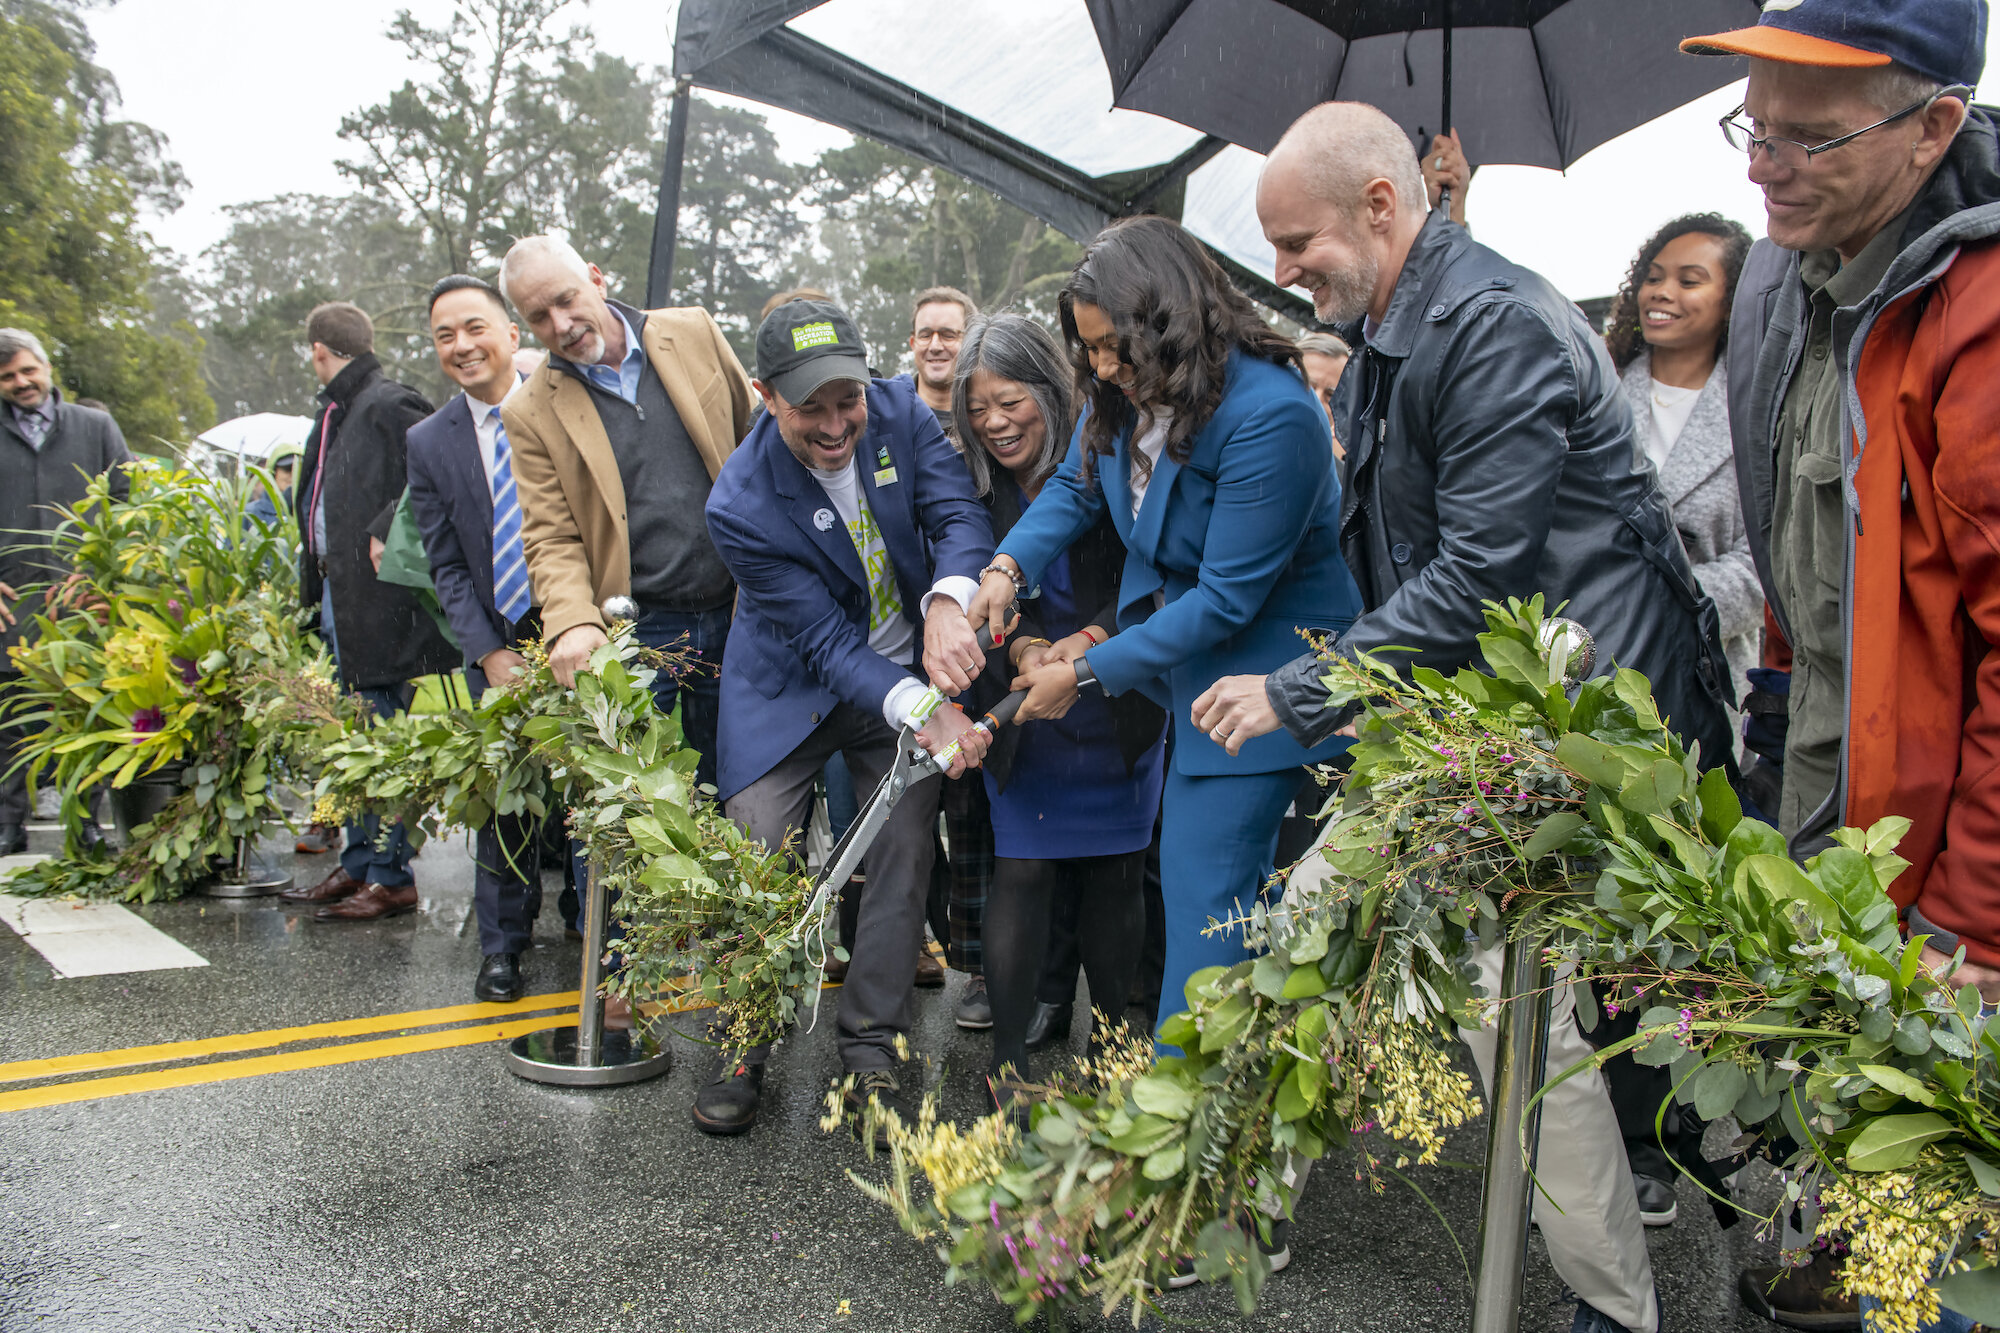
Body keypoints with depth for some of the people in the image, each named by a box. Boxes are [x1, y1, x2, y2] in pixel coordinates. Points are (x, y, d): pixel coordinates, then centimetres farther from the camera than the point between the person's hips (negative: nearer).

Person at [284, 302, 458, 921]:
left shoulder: (389, 405, -10)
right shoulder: (333, 413, 19)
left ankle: (393, 877, 4)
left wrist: (386, 534, -20)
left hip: (377, 601, -10)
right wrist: (312, 582, 18)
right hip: (337, 597, 10)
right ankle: (358, 865, 23)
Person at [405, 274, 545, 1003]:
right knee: (505, 795, 4)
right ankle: (502, 945, 19)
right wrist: (491, 655, -6)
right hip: (498, 646, 2)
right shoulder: (429, 442, 4)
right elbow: (447, 567, 5)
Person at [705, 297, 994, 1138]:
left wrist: (947, 604, -42)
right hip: (790, 684, -2)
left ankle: (872, 1047, 14)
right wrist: (922, 711, -39)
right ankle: (744, 1047, 15)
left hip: (907, 667, 3)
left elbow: (960, 516, -20)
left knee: (905, 849, -1)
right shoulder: (742, 507, -25)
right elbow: (827, 642, -25)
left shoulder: (901, 415, -15)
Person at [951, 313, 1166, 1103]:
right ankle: (1008, 1058, 9)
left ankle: (1113, 1042, 24)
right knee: (1022, 871, -2)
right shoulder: (970, 488, -2)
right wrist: (1024, 651, -22)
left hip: (1118, 711, -1)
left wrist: (1091, 639, -27)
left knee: (1114, 874, 7)